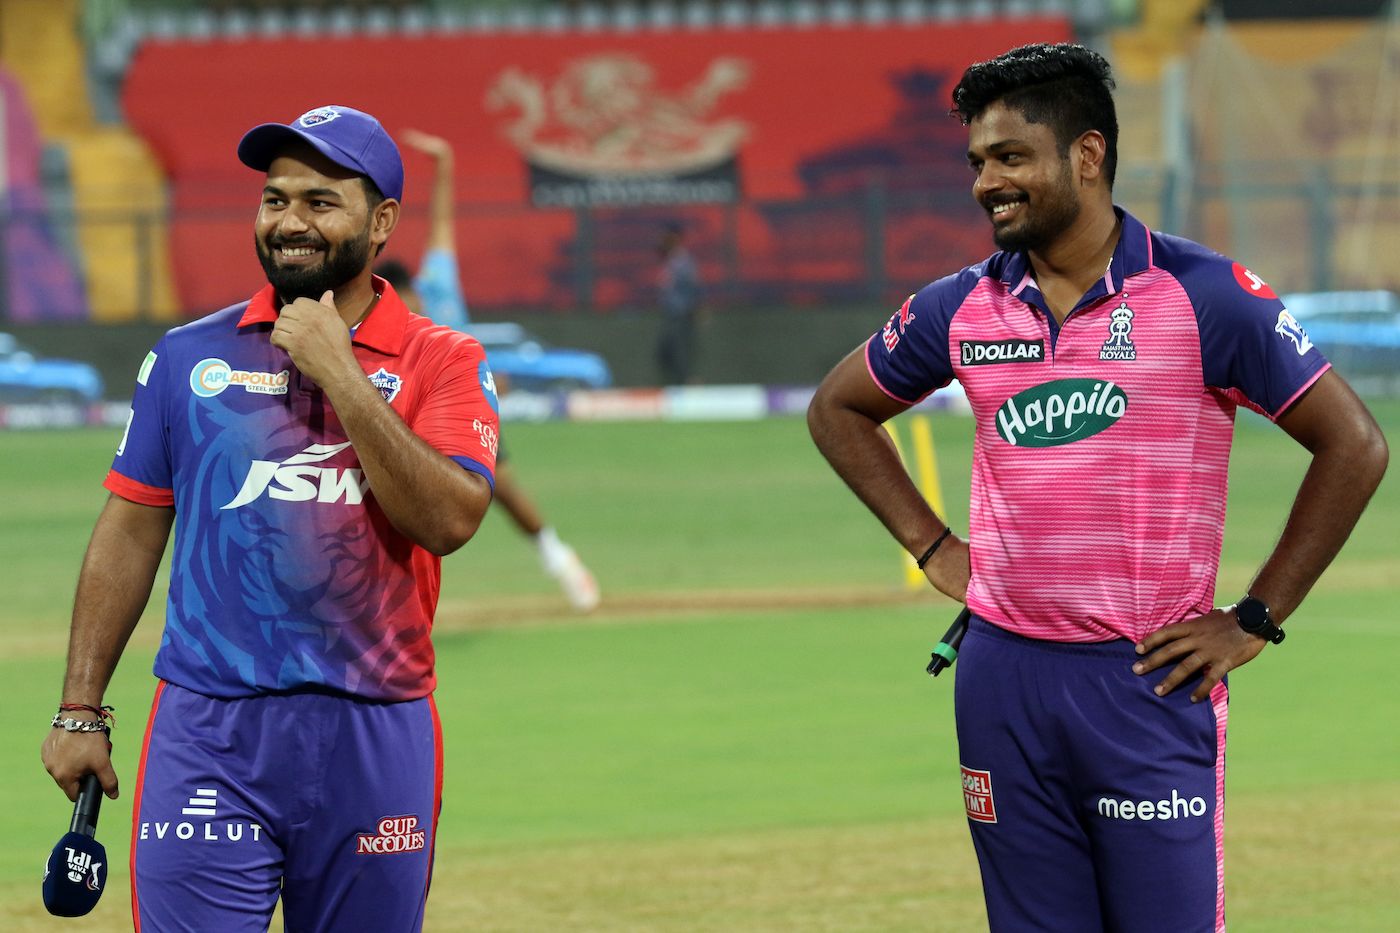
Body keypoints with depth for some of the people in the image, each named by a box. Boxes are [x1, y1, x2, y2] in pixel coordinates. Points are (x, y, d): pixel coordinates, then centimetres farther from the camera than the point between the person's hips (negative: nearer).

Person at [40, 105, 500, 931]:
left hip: (374, 736, 0)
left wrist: (340, 377, -15)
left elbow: (450, 520, -12)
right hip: (208, 735, 0)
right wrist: (80, 710, 7)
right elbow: (131, 532, 10)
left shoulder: (443, 363, 3)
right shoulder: (189, 356, 8)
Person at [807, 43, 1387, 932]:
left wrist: (1253, 624, -5)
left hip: (1152, 681, -4)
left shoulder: (1202, 294, -6)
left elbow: (1353, 445, -4)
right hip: (1003, 681, 4)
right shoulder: (962, 308, 6)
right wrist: (934, 548, 13)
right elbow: (839, 409, 23)